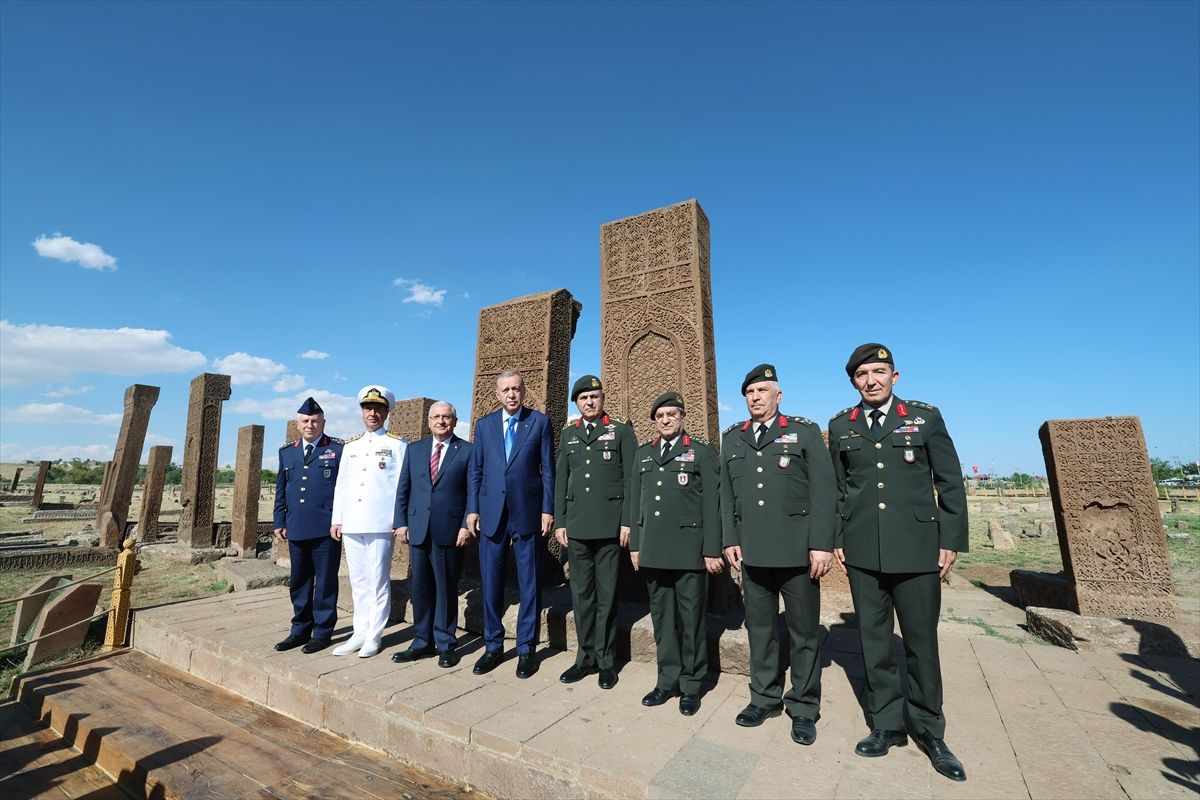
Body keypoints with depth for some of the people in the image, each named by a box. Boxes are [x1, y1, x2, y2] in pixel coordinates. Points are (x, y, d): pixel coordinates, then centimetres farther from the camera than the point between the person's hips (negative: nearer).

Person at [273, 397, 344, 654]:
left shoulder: (338, 449, -2)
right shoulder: (286, 451, 13)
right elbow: (280, 489, 17)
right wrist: (280, 522, 11)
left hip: (326, 528, -5)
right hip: (296, 529, 5)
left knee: (325, 581, 4)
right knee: (299, 581, 14)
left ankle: (322, 631, 17)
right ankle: (300, 630, 28)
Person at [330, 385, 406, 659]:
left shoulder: (397, 444, 0)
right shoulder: (350, 446, 15)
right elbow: (341, 485, 15)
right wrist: (336, 520, 10)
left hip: (380, 524, -5)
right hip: (351, 524, 5)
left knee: (378, 582, 2)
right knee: (358, 582, 12)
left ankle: (374, 636, 14)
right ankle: (360, 633, 22)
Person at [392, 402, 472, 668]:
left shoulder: (467, 451, -1)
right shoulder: (414, 449, 11)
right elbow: (403, 489, 11)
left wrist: (466, 525, -10)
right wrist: (401, 522, 3)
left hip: (450, 531, -3)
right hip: (417, 529, 4)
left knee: (446, 588, 6)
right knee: (420, 587, 11)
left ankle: (445, 644, 19)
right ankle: (422, 641, 26)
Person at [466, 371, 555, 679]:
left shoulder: (540, 421, 1)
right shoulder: (484, 424, 9)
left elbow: (548, 469, 0)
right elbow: (475, 470, 9)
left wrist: (548, 510, -5)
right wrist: (472, 509, 3)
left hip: (527, 513, -2)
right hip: (491, 513, 3)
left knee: (529, 583, 6)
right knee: (490, 582, 11)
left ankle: (526, 649, 21)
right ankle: (493, 646, 28)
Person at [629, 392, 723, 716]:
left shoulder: (701, 452, 0)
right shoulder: (644, 453, 12)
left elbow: (711, 504, -5)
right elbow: (636, 500, 12)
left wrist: (712, 551, -9)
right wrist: (634, 544, 10)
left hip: (688, 551, -4)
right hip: (653, 551, 4)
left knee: (691, 618, 6)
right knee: (661, 617, 13)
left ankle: (691, 684, 23)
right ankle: (668, 680, 28)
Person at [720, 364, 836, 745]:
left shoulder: (805, 432, 1)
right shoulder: (732, 438, 11)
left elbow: (824, 491, -5)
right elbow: (726, 495, 11)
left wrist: (822, 545, -11)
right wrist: (730, 540, 6)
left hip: (797, 551, -3)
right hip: (752, 552, 3)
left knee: (804, 631, 9)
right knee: (759, 627, 14)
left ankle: (804, 708, 26)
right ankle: (764, 697, 31)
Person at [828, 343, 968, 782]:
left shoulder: (925, 416, 1)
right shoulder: (841, 425, 5)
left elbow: (950, 482, 2)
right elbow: (836, 488, 8)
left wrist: (951, 541, -3)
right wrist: (835, 539, 5)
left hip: (917, 549, -1)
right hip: (862, 551, 2)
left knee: (921, 642, 9)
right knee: (874, 640, 11)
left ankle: (929, 730, 29)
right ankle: (888, 725, 27)